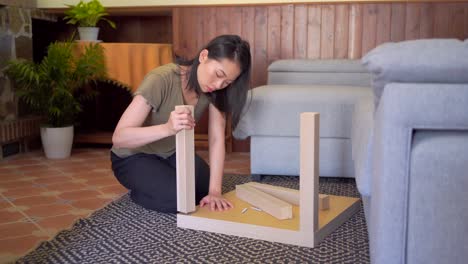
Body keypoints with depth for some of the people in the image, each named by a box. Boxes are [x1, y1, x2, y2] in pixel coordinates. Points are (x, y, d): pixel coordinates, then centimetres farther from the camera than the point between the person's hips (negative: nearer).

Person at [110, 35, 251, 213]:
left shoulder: (214, 88, -17)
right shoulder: (161, 80, -34)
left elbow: (217, 139, -20)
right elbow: (118, 138, -37)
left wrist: (215, 191, -30)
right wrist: (167, 128, -53)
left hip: (173, 152, 6)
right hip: (134, 156, -5)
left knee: (204, 190, -11)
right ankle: (140, 191, 6)